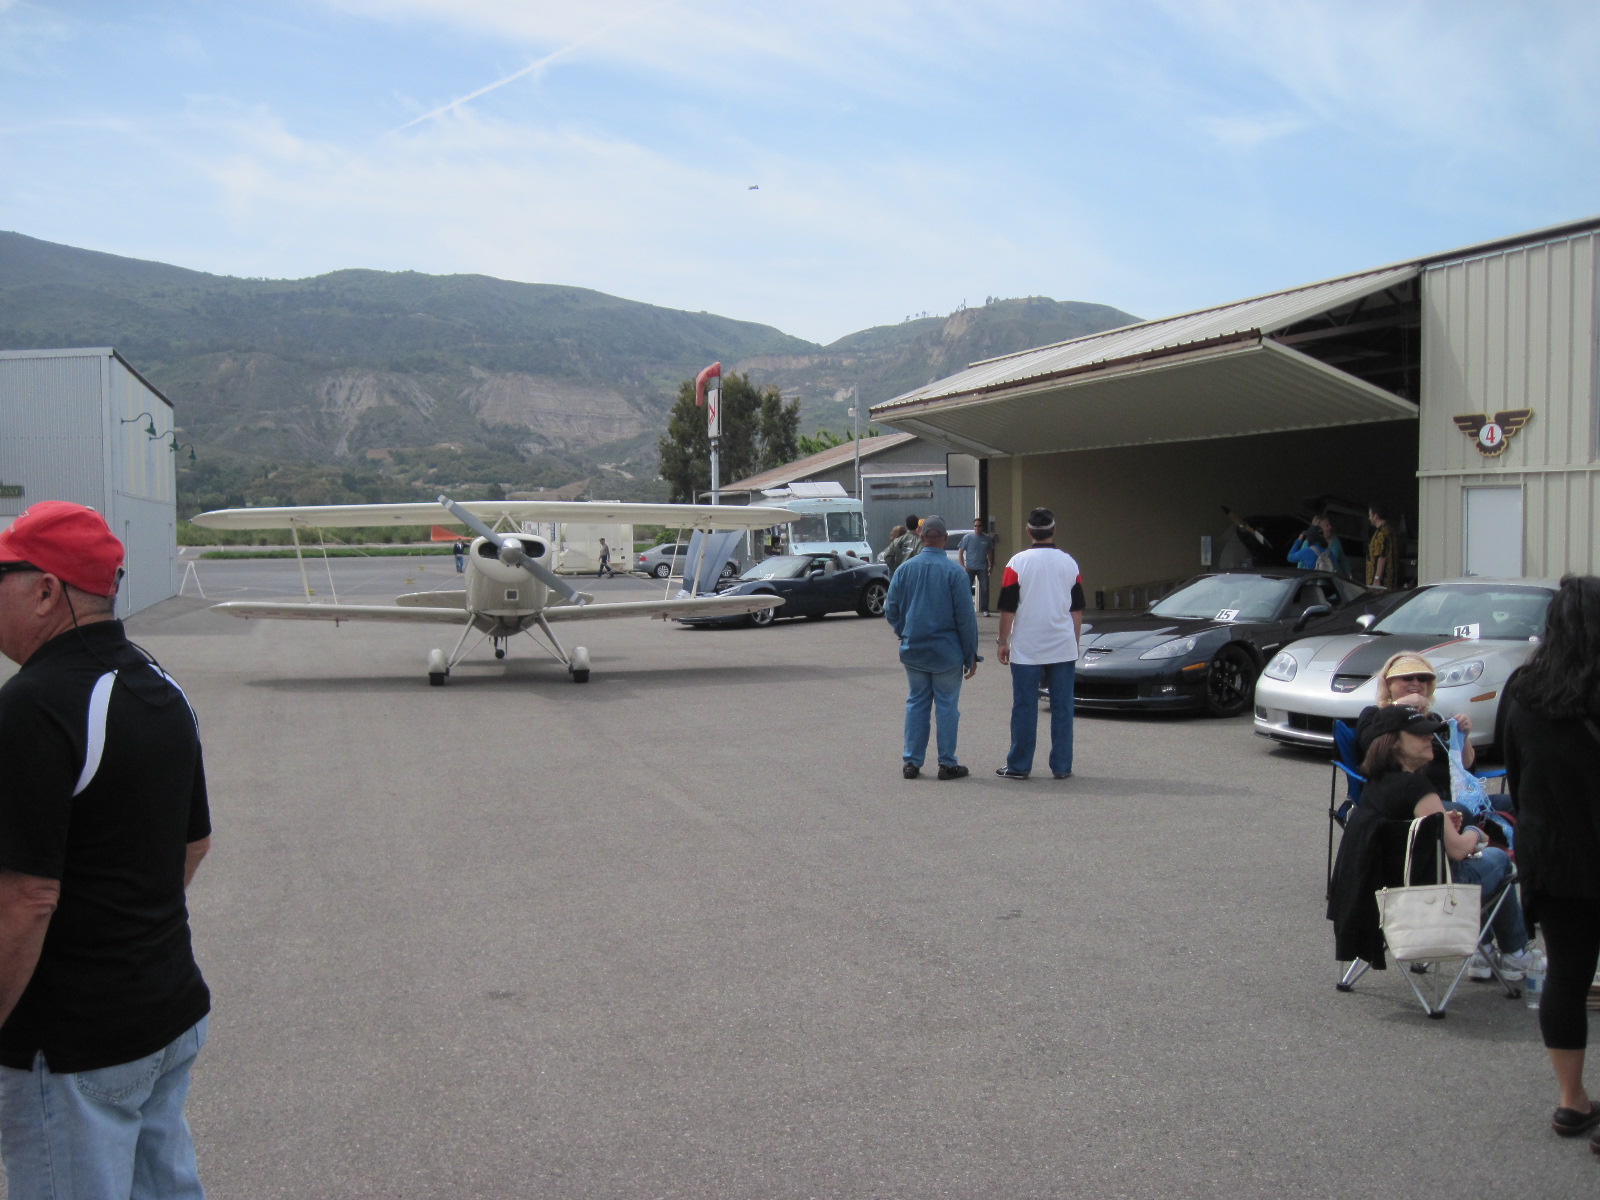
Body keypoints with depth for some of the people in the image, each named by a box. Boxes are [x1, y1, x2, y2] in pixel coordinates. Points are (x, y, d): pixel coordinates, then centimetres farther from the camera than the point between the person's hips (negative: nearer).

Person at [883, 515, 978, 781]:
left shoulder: (904, 569, -1)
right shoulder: (954, 572, -12)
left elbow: (891, 610, 5)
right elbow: (966, 617, -11)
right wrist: (971, 655, -3)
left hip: (913, 651, 4)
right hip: (947, 652, -3)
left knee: (917, 703, 13)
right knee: (947, 705, 6)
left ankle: (912, 761, 15)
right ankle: (947, 763, 10)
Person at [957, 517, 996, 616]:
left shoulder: (987, 538, 6)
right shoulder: (968, 537, 0)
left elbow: (990, 552, 16)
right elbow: (960, 551, 2)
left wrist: (991, 565, 7)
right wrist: (963, 565, -6)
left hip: (982, 568, 1)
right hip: (970, 568, -1)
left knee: (985, 589, -3)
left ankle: (985, 610, 2)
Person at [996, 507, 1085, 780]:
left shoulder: (1018, 562, -6)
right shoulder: (1069, 563, 4)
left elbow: (1008, 608, -5)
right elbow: (1077, 609, 11)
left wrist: (1003, 642, 5)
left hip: (1026, 650, -2)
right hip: (1063, 649, 2)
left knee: (1024, 707, 2)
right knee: (1062, 706, 6)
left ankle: (1019, 766, 7)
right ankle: (1061, 766, 9)